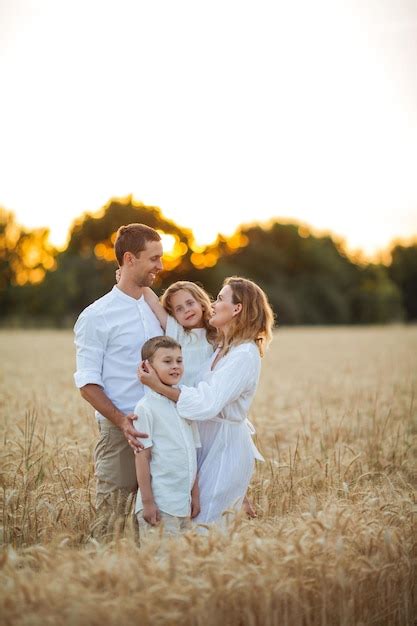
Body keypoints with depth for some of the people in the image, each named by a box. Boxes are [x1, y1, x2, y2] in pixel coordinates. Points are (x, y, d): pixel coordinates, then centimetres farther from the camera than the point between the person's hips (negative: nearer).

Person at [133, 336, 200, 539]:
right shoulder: (146, 408, -9)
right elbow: (142, 457, -10)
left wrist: (195, 495, 12)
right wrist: (147, 502, -12)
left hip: (183, 503, 7)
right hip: (159, 505, -7)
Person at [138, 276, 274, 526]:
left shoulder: (245, 355, -18)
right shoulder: (219, 347, 9)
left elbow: (206, 404, -26)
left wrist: (158, 385, -25)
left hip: (226, 447, -9)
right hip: (207, 442, 9)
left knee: (203, 525, -4)